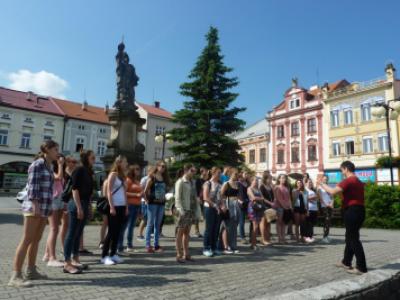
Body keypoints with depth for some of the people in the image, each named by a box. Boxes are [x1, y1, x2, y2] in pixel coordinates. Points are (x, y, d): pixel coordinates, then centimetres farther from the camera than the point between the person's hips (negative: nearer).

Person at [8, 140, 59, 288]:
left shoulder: (48, 166, 16)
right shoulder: (38, 164, -8)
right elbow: (32, 186, -15)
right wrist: (35, 206, -21)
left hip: (43, 208, 8)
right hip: (34, 207, -8)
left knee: (36, 240, 11)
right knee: (26, 240, -9)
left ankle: (31, 271, 19)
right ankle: (15, 276, -6)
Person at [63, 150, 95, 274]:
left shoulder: (88, 171, 14)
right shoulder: (79, 170, -10)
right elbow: (75, 189, -16)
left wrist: (87, 206, 17)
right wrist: (79, 207, -20)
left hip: (85, 204, 8)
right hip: (77, 204, -8)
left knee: (78, 233, 13)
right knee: (72, 233, -4)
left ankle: (75, 259, 22)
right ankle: (67, 263, 2)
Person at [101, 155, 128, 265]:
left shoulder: (123, 175, 15)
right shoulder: (113, 174, -7)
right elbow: (109, 192, -12)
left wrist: (126, 207, 11)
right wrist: (111, 207, -17)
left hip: (122, 206, 7)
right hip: (114, 206, -7)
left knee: (118, 231, 8)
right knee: (111, 231, -4)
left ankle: (113, 254, 16)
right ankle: (104, 256, 4)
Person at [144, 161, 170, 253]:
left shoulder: (165, 179, 9)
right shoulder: (152, 177, -7)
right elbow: (145, 190, -8)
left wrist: (164, 198, 3)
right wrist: (147, 200, -5)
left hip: (161, 203, 5)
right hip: (152, 203, -5)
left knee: (158, 224, 10)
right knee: (150, 224, 0)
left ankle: (156, 245, 18)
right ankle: (148, 245, 5)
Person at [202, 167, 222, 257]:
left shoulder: (219, 184, 12)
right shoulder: (208, 183, -7)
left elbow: (222, 196, 15)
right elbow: (205, 197, -13)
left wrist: (221, 206, -1)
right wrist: (214, 205, -16)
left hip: (218, 209, 6)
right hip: (209, 208, -6)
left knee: (216, 229, 9)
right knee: (209, 228, -1)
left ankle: (214, 248, 21)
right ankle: (206, 248, 10)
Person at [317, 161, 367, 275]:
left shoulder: (348, 180, -14)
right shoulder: (358, 181, 18)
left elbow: (333, 191, -23)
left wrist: (322, 184, -8)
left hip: (352, 211, -10)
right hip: (359, 210, 10)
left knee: (353, 239, -4)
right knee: (351, 237, 17)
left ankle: (361, 267, 0)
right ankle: (346, 262, 26)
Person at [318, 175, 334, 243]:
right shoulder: (320, 188, 2)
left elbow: (332, 197, 13)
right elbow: (320, 198, -6)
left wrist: (331, 203, -5)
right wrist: (326, 204, -12)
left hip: (330, 206, 5)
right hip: (324, 206, -5)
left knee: (328, 221, 3)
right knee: (327, 220, -14)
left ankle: (327, 236, 11)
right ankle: (324, 237, -12)